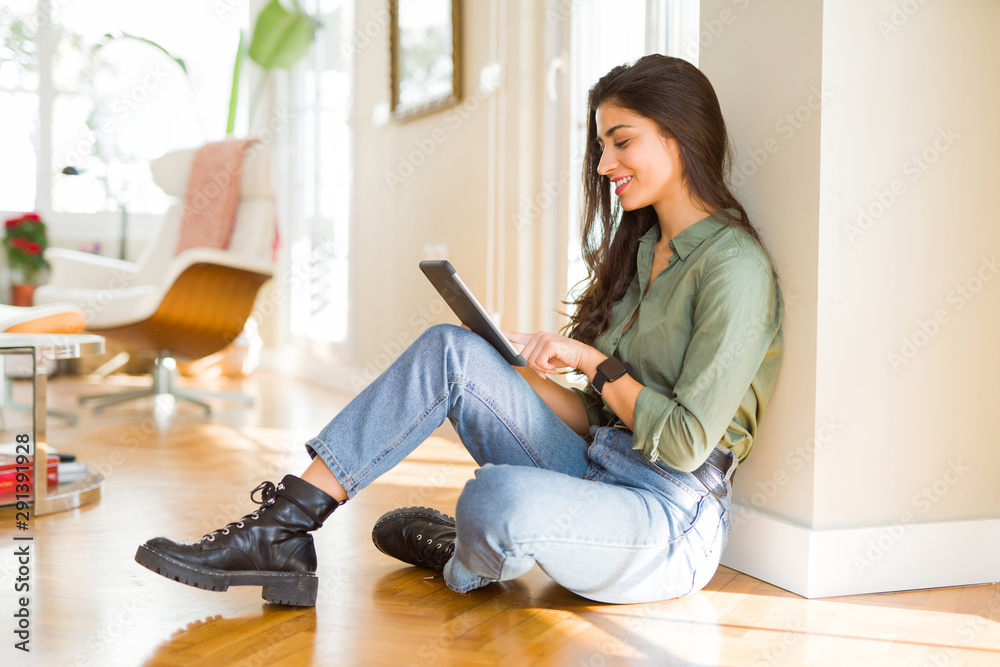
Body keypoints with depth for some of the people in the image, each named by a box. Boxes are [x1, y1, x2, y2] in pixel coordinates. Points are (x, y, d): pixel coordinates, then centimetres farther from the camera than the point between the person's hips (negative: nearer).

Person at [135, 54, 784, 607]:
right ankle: (280, 530, -12)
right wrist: (514, 369, 3)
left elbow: (685, 444, -18)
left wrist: (593, 360, -10)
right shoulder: (641, 248, 15)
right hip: (595, 476, 8)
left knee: (496, 497, -38)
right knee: (451, 350, -10)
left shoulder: (733, 267, -13)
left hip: (674, 525, -8)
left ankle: (466, 564, 2)